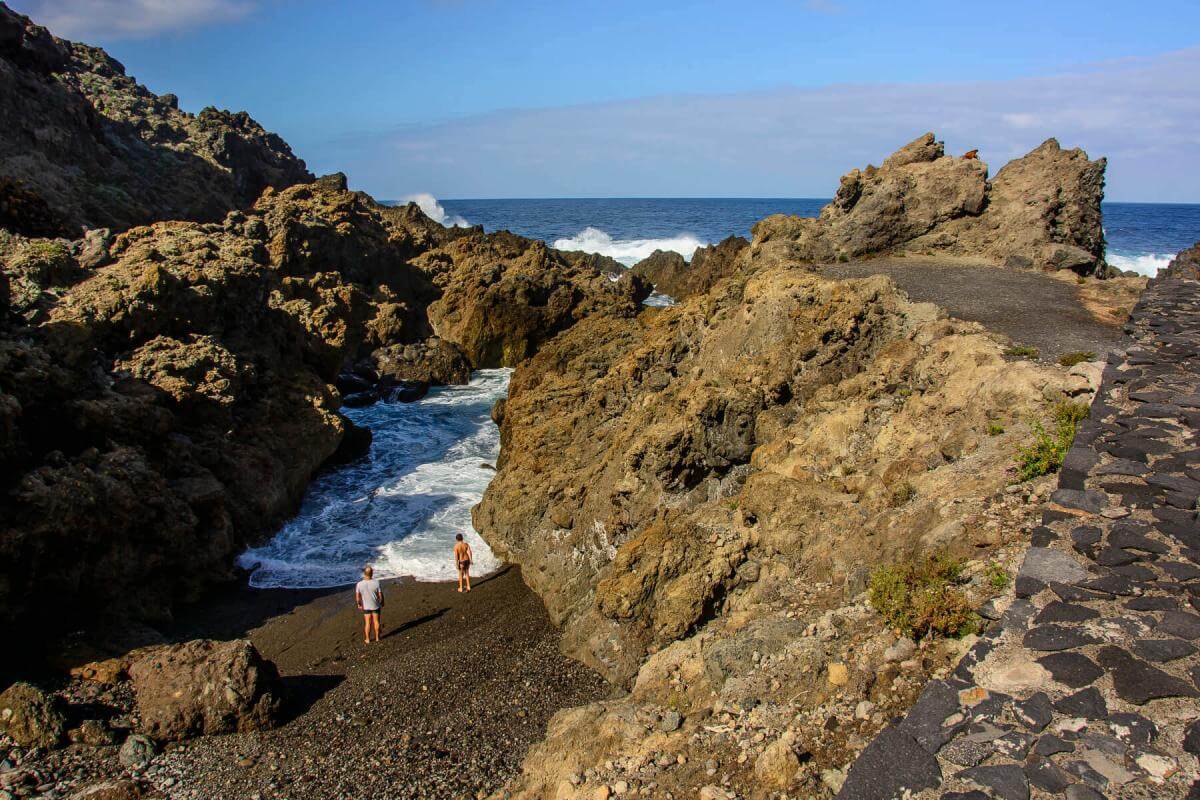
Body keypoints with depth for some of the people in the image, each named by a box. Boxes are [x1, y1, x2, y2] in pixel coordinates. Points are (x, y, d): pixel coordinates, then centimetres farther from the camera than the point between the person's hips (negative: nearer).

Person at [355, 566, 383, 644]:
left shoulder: (359, 584, -17)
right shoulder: (376, 583, -19)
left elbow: (357, 597, -7)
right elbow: (380, 595, -12)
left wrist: (359, 604, 10)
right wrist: (382, 604, 5)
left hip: (366, 606, 1)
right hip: (376, 606, -1)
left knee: (367, 623, 11)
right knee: (376, 621, 13)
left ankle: (367, 639, 19)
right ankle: (377, 637, 23)